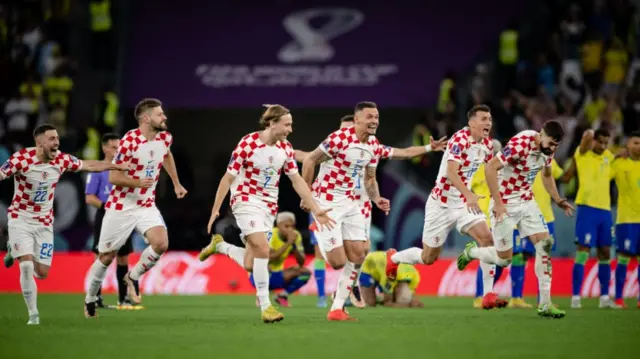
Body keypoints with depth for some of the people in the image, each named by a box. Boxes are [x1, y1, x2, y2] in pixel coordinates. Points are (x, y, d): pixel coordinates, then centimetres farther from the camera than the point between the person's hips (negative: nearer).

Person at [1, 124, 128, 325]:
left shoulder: (62, 160, -8)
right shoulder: (21, 159, -21)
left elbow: (89, 165, 6)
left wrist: (117, 166, 6)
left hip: (44, 223, 4)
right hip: (20, 219, -4)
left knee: (42, 273, 4)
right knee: (27, 266, -17)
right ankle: (33, 314, -2)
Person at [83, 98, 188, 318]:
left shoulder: (165, 138, -1)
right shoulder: (129, 142, -20)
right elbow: (113, 177, -18)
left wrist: (176, 183, 28)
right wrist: (137, 182, -33)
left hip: (147, 206, 5)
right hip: (121, 207, -5)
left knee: (161, 244, -19)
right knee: (107, 257, 4)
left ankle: (133, 277, 6)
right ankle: (90, 299, 27)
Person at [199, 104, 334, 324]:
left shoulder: (285, 148, 1)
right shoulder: (248, 144, -15)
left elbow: (297, 181, 6)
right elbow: (228, 178, -9)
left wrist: (315, 209, 1)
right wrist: (216, 209, -9)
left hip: (269, 206, 6)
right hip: (247, 201, -6)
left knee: (249, 265, 2)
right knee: (262, 249, -24)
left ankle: (220, 245, 31)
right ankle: (265, 305, -17)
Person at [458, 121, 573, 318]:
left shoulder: (548, 149, 0)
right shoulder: (520, 145, -26)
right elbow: (490, 168, -27)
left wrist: (558, 200, 13)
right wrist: (498, 203, -27)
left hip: (526, 202, 7)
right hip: (505, 204, -7)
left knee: (545, 245, -8)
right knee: (504, 258, -3)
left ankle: (545, 303, -4)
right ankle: (471, 252, 30)